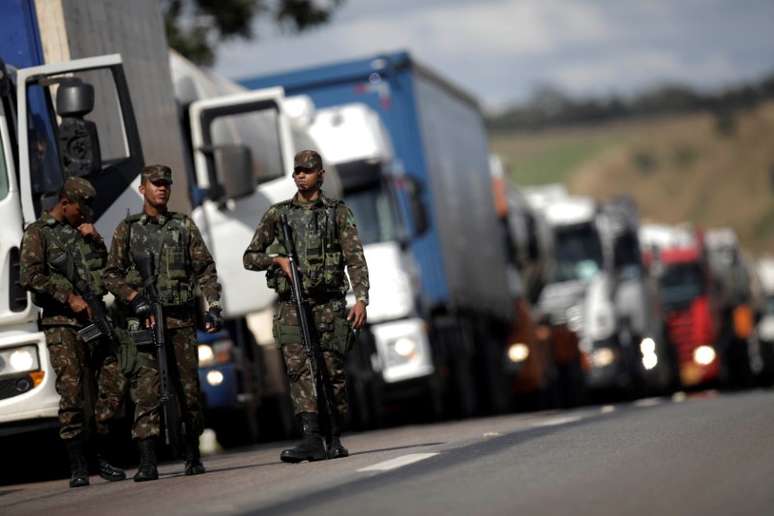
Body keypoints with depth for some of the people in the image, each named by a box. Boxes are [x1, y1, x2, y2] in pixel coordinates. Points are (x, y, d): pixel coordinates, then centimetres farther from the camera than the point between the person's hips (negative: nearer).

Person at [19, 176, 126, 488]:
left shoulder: (85, 230, 20)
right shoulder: (38, 233, 2)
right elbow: (30, 277, -9)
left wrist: (95, 240, 6)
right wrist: (69, 298, -14)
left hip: (95, 319, 6)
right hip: (62, 324, -6)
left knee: (112, 388, 1)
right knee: (72, 395, -8)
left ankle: (101, 458, 13)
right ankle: (78, 467, -4)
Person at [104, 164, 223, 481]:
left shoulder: (184, 226, 12)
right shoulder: (127, 229, 9)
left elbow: (205, 270, 10)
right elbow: (111, 274, 6)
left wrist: (213, 306, -2)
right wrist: (134, 298, -9)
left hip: (181, 317, 2)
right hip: (143, 319, -2)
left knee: (189, 389, 3)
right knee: (146, 390, -11)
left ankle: (193, 456, 17)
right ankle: (147, 463, -16)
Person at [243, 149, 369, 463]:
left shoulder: (338, 213, 6)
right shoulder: (278, 214, 11)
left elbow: (355, 260, -1)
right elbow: (250, 257, 11)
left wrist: (361, 299, -13)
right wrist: (278, 259, -9)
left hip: (328, 305, -1)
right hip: (291, 307, 1)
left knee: (332, 372, 1)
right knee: (299, 369, -13)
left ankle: (334, 439, 14)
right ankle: (312, 439, -21)